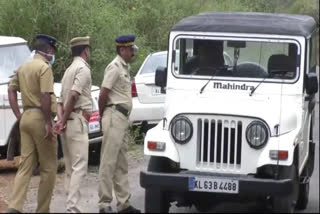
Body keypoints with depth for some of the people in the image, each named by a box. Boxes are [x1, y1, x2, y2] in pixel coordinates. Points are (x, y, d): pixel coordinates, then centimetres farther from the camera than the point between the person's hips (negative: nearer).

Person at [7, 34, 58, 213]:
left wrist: (18, 115, 16)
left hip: (26, 117, 8)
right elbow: (45, 96, -21)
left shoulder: (23, 68, 15)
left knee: (25, 165, 7)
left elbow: (11, 90, 19)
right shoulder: (44, 68, -12)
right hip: (40, 117, -8)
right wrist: (48, 123, -20)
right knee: (48, 167, 3)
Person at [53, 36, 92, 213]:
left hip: (67, 123, 9)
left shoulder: (69, 70, 22)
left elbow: (61, 100, 15)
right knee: (79, 167, -12)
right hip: (78, 121, -9)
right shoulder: (83, 68, -7)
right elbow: (74, 96, -18)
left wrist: (61, 119, 0)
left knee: (70, 168, 10)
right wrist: (64, 121, -13)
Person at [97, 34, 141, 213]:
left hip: (122, 118, 10)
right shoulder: (115, 67, -12)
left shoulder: (125, 67, 17)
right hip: (114, 117, -10)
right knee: (109, 163, -7)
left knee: (122, 164, 12)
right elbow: (103, 94, -16)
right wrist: (102, 115, -7)